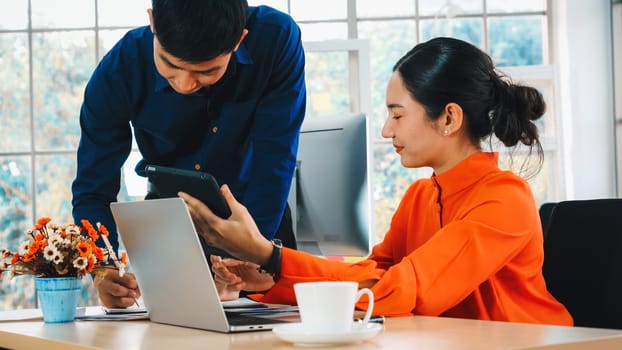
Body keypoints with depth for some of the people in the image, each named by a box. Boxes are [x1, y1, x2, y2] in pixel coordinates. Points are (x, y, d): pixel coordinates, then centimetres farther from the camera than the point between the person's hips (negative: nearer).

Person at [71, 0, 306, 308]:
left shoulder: (278, 39, -30)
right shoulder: (119, 71, -26)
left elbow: (273, 166, -29)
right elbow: (93, 188, -21)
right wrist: (103, 273, -39)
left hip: (261, 215, 0)